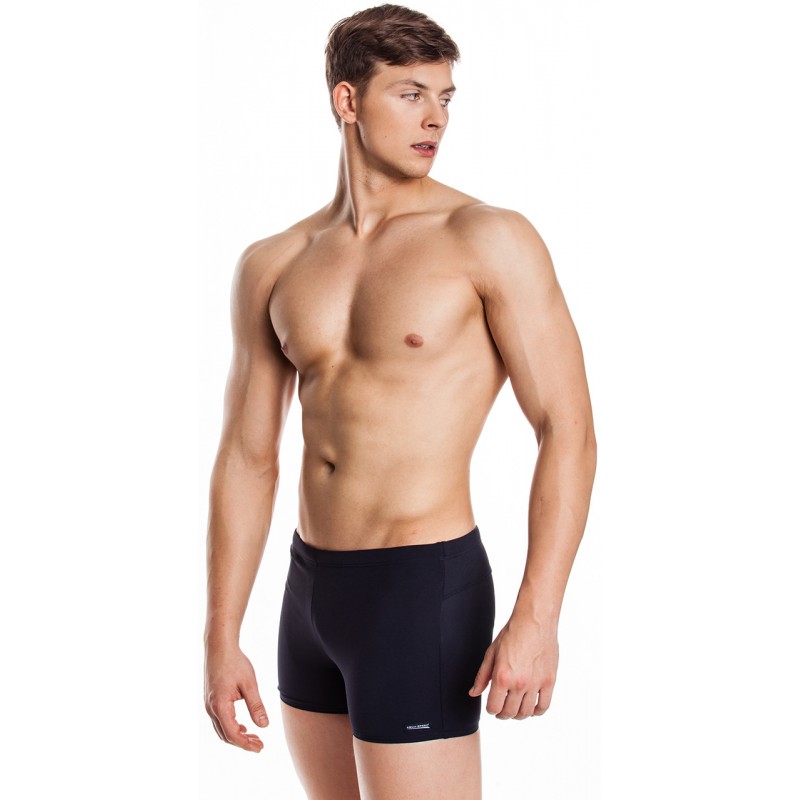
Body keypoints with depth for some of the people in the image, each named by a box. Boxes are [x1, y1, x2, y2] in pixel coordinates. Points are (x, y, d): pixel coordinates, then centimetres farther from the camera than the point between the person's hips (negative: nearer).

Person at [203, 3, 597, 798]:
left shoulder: (489, 239, -10)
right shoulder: (272, 266, 6)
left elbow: (568, 432, -13)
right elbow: (246, 460, 9)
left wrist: (536, 620, -22)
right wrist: (221, 640, 7)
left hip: (425, 591, -6)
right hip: (314, 587, 7)